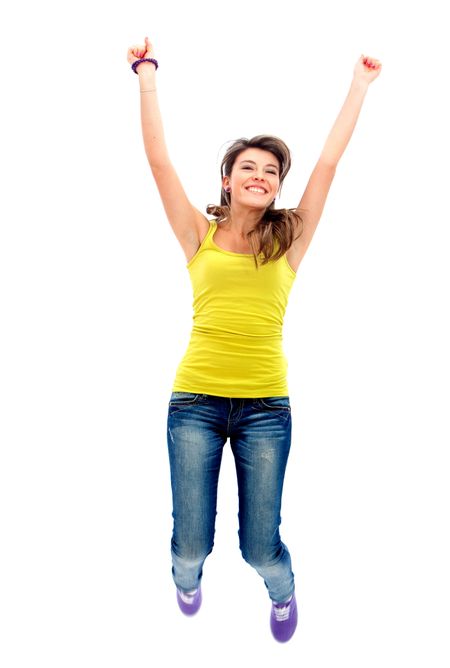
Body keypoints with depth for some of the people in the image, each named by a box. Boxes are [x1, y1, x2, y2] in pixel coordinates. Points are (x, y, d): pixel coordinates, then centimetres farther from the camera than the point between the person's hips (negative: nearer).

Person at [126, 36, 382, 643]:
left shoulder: (289, 240, 6)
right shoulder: (201, 236, 5)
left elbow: (330, 161, 5)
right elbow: (159, 161, 0)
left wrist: (361, 85, 9)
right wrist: (147, 78, 1)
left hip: (266, 405, 0)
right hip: (195, 399, 0)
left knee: (260, 546, 6)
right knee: (192, 542, 6)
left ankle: (283, 592, 44)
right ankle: (187, 579, 46)